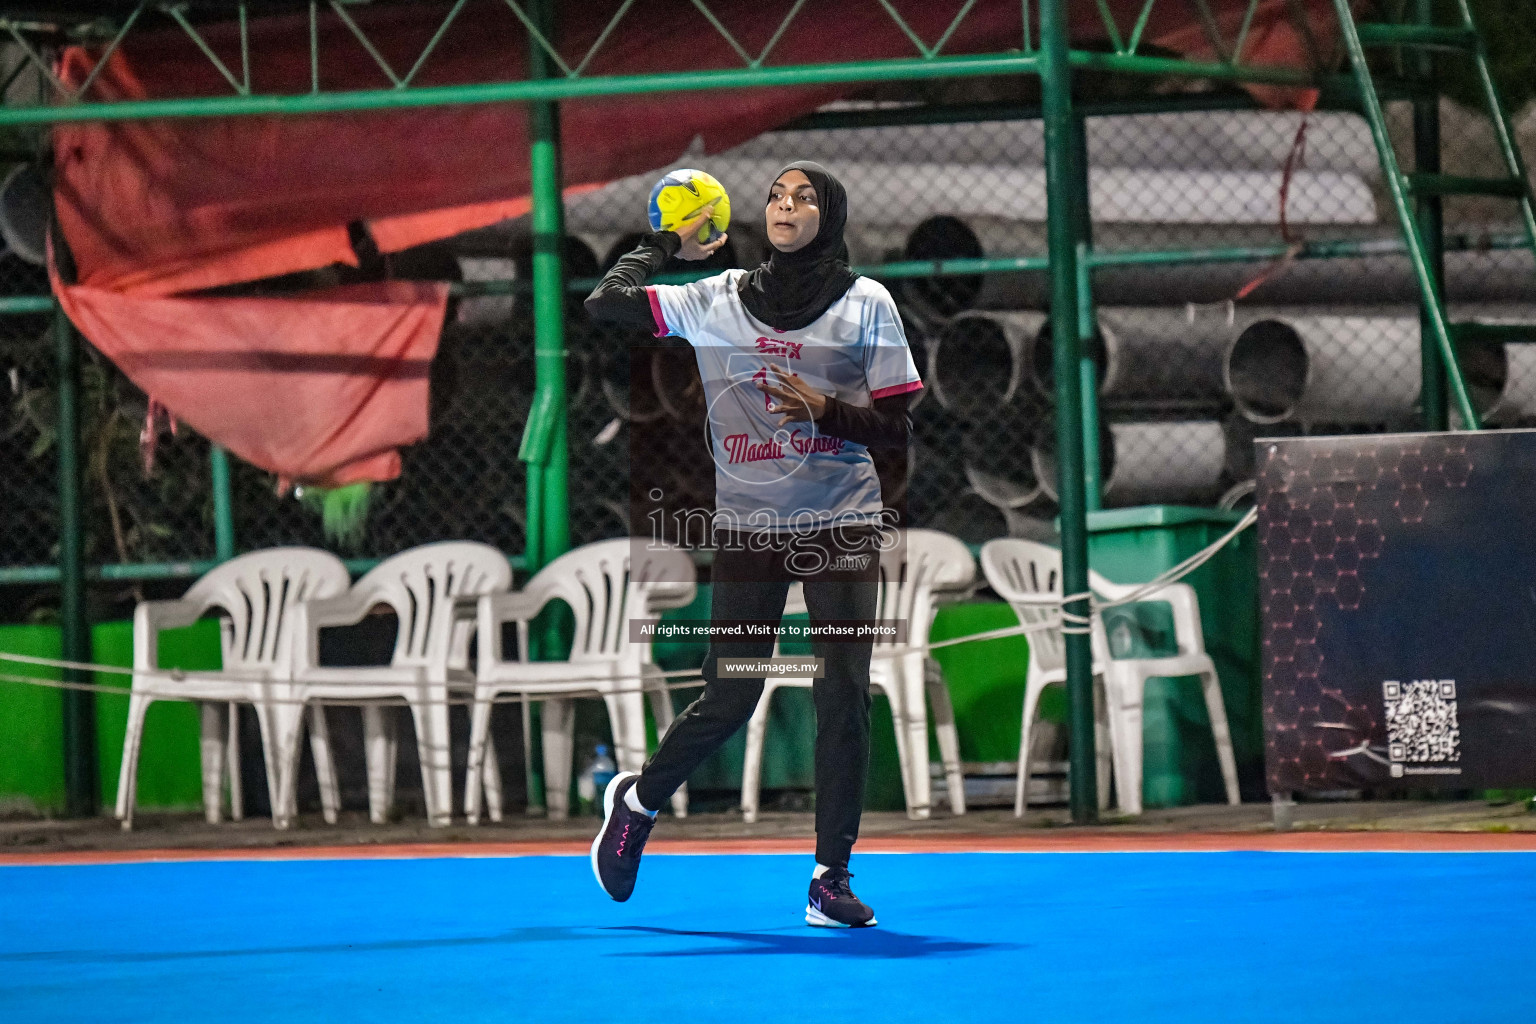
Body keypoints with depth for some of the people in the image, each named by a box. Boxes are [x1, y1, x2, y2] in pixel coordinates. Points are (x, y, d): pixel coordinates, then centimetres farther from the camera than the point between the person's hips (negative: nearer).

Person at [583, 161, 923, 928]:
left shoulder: (866, 305, 1)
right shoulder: (717, 301, 4)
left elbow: (897, 429, 0)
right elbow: (605, 304, -3)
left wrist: (826, 410, -16)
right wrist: (664, 246, 8)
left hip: (841, 527, 0)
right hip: (748, 528, 0)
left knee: (844, 698, -8)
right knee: (728, 700, 2)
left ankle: (832, 875, 0)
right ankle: (638, 800, 29)